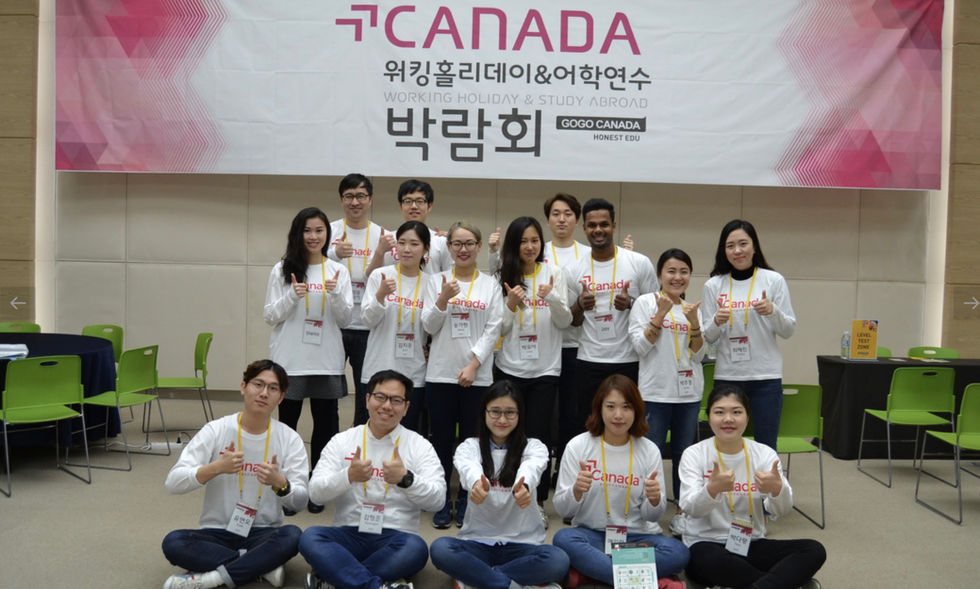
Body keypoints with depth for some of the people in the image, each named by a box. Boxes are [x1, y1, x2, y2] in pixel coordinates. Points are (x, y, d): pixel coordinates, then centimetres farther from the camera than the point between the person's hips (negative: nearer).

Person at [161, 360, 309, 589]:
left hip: (263, 534, 0)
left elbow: (300, 502, -8)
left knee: (293, 536, -32)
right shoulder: (216, 430, -4)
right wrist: (216, 468, -27)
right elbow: (172, 483, -10)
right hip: (217, 533, 1)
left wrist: (280, 483, -30)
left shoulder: (290, 439, -2)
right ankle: (262, 565, -17)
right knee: (173, 543, -28)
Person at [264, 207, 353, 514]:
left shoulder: (338, 271, 5)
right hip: (289, 360, -1)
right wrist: (292, 296, -16)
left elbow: (344, 319, 2)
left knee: (325, 421, 6)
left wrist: (335, 295, -16)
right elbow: (269, 316, 1)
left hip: (326, 361, 1)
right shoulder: (282, 270, 2)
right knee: (287, 422, 5)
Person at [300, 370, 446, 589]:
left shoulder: (420, 446, 5)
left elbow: (437, 500, -6)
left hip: (394, 538, -1)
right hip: (348, 535, 1)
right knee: (310, 537, -27)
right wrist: (348, 476, -18)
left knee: (416, 548, -33)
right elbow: (316, 493, 1)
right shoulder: (342, 441, 9)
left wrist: (406, 478, -24)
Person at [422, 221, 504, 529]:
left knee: (471, 439, 4)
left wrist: (473, 365, -11)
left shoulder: (490, 285, 6)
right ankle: (442, 501, 17)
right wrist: (443, 298, -15)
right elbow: (429, 327, 1)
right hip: (441, 374, 0)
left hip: (477, 375, 0)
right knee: (442, 438, 5)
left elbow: (493, 330, -1)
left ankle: (465, 501, 18)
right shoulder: (436, 281, 6)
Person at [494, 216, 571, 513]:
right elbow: (499, 329, 2)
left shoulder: (554, 274, 2)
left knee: (539, 434, 1)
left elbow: (564, 322, -1)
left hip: (545, 368, -1)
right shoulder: (503, 277, 3)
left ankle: (537, 501, 15)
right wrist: (511, 304, -16)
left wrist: (553, 298, -20)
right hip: (510, 368, 1)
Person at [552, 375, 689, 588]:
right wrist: (576, 491, -25)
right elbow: (562, 510, -3)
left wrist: (655, 500, -19)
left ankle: (587, 571, -21)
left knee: (678, 553, -28)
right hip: (591, 534, -1)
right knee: (564, 538, -33)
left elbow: (651, 516, 4)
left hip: (637, 536, 1)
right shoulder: (578, 446, -2)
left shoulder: (649, 450, 2)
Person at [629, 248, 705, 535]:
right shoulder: (645, 302, -1)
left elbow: (698, 356, 5)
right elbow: (641, 346, -10)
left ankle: (683, 512, 20)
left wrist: (694, 321, -9)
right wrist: (660, 314, -16)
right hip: (656, 391, -4)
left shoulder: (692, 309, 11)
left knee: (684, 453, 10)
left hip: (689, 392, 4)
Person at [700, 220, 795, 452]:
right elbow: (707, 337, 6)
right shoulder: (713, 285, 4)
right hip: (727, 375, 1)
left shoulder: (774, 280, 1)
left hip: (766, 376, -1)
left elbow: (789, 330, 2)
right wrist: (717, 322, -16)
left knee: (766, 446, 4)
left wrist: (773, 312, -17)